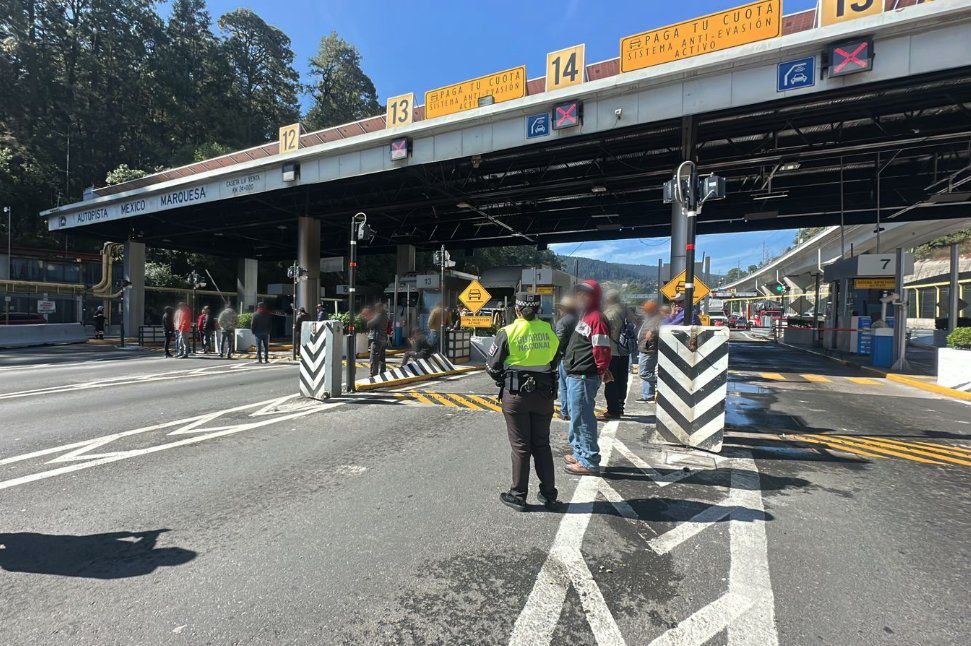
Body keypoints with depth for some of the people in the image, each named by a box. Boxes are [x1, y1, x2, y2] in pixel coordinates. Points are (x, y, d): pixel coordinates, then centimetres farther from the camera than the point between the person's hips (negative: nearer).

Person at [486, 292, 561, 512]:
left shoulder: (508, 332, -11)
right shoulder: (549, 331, 0)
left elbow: (492, 366, -5)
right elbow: (555, 363, 9)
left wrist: (504, 380, 12)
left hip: (516, 395, -3)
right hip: (544, 394, 3)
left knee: (520, 446, 8)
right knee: (542, 444, 15)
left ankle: (518, 496, 18)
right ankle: (549, 494, 23)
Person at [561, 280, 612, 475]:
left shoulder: (596, 318, -16)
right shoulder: (585, 316, 18)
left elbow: (602, 349, -20)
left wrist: (602, 371, -10)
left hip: (583, 378, -11)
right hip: (575, 376, 11)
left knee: (582, 419, -4)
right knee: (576, 417, 20)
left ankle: (589, 462, 6)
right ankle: (580, 454, 34)